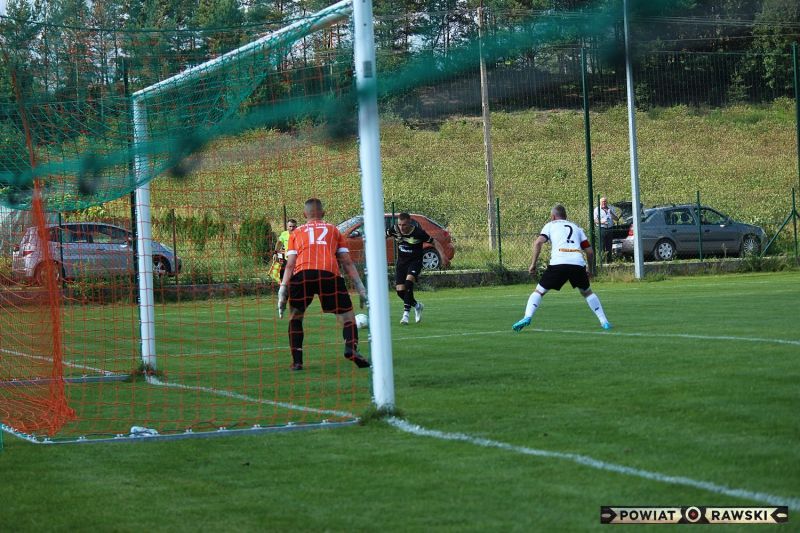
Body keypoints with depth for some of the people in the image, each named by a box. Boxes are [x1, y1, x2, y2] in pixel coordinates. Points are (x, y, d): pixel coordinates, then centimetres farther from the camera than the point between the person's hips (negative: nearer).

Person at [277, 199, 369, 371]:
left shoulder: (296, 233, 26)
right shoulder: (333, 230, 27)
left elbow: (290, 264, 14)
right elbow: (347, 262, 19)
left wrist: (282, 292, 10)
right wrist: (361, 288, 19)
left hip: (301, 274, 1)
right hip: (329, 273, -1)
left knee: (295, 317, 21)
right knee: (347, 317, 8)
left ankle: (297, 361, 10)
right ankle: (351, 347, -20)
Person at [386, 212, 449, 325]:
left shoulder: (418, 232, -20)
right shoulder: (395, 230, -11)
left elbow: (434, 242, -10)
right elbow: (385, 235, 10)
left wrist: (442, 255, -19)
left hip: (415, 261, -4)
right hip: (401, 262, 4)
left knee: (408, 283, -28)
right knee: (400, 290, -1)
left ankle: (406, 313, -24)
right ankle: (417, 306, 27)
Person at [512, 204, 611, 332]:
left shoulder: (550, 225, 20)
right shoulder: (576, 227, 28)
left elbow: (538, 242, 3)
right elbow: (589, 251, 21)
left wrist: (533, 264, 6)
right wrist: (589, 267, 37)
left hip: (558, 263, -3)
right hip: (578, 263, 3)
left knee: (539, 291, 9)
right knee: (587, 292, 24)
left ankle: (527, 317, -12)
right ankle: (604, 321, 15)